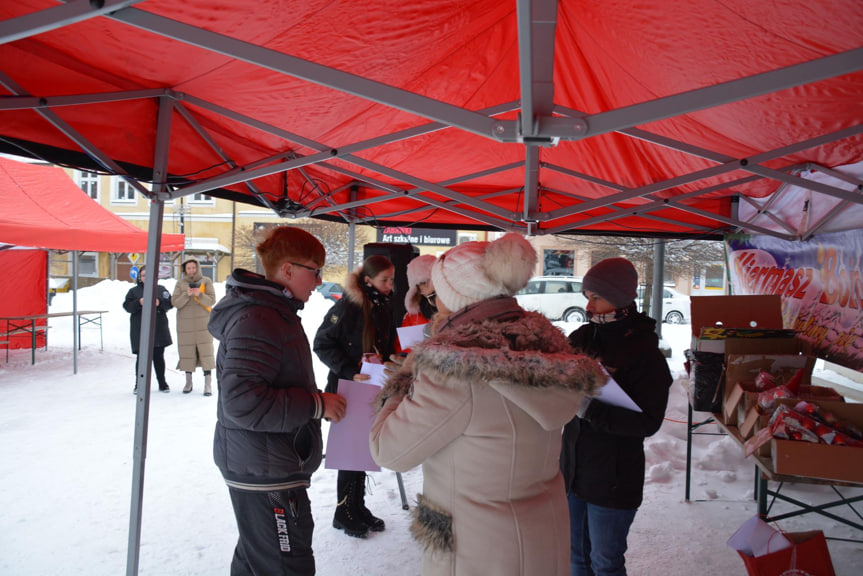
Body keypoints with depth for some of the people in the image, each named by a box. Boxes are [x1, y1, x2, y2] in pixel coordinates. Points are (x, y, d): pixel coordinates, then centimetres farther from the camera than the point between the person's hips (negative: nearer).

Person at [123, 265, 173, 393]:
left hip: (158, 329, 1)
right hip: (140, 330, -1)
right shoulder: (134, 291, 7)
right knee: (141, 357, 1)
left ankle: (162, 383, 18)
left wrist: (159, 303, -15)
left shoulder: (161, 289, 10)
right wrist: (139, 302, -18)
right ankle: (139, 384, 11)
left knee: (158, 357, 8)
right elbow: (127, 306, -2)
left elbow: (170, 303, 3)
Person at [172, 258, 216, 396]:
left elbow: (212, 300, -5)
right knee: (187, 352, 4)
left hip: (203, 323, -1)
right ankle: (188, 382, 19)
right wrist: (187, 295, -18)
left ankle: (208, 384, -4)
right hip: (185, 324, 2)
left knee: (206, 352, -7)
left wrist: (199, 295, -22)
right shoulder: (180, 283, 7)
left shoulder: (206, 281, 4)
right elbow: (175, 303, -1)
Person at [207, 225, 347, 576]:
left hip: (258, 469, 11)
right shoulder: (257, 321, -22)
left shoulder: (272, 311, 13)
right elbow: (242, 401, -29)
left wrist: (319, 398, 12)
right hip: (266, 477, -11)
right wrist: (316, 404, -24)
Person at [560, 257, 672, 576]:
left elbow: (648, 422, -20)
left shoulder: (646, 354, -15)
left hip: (612, 480, -5)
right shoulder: (582, 338, 0)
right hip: (572, 468, 5)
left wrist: (589, 409, -29)